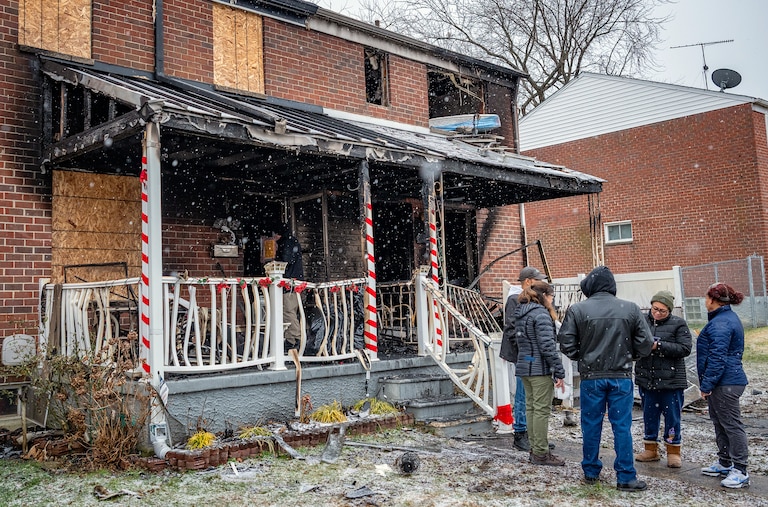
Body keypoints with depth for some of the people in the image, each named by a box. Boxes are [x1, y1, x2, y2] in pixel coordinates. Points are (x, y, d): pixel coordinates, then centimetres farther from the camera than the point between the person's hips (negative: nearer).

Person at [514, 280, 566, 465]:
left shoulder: (520, 314, 14)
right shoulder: (541, 314, -14)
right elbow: (548, 346, -19)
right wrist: (559, 372, -16)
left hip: (524, 367, 9)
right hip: (540, 368, -9)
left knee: (531, 408, 12)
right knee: (542, 410, -3)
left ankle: (535, 450, 20)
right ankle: (541, 453, 2)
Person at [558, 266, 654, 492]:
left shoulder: (577, 310, -7)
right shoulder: (630, 309, -3)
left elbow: (566, 344, -7)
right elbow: (645, 343, -1)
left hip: (591, 376, 0)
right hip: (621, 376, 1)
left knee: (591, 424, 11)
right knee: (622, 426, 6)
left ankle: (591, 472, 22)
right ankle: (626, 477, 11)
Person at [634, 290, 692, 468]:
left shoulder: (678, 324, -3)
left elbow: (685, 348, -11)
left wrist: (659, 346, -19)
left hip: (671, 380, -3)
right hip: (646, 379, 3)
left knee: (672, 417, 6)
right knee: (649, 415, 13)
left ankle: (673, 452, 20)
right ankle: (650, 449, 28)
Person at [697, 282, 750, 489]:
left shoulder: (720, 324, -19)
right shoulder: (729, 318, 15)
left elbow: (717, 358, -23)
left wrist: (706, 384, -19)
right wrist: (707, 383, 23)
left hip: (725, 383, -11)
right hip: (728, 380, 11)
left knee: (731, 424, -5)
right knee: (720, 422, 18)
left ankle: (740, 471, 0)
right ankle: (724, 462, 29)